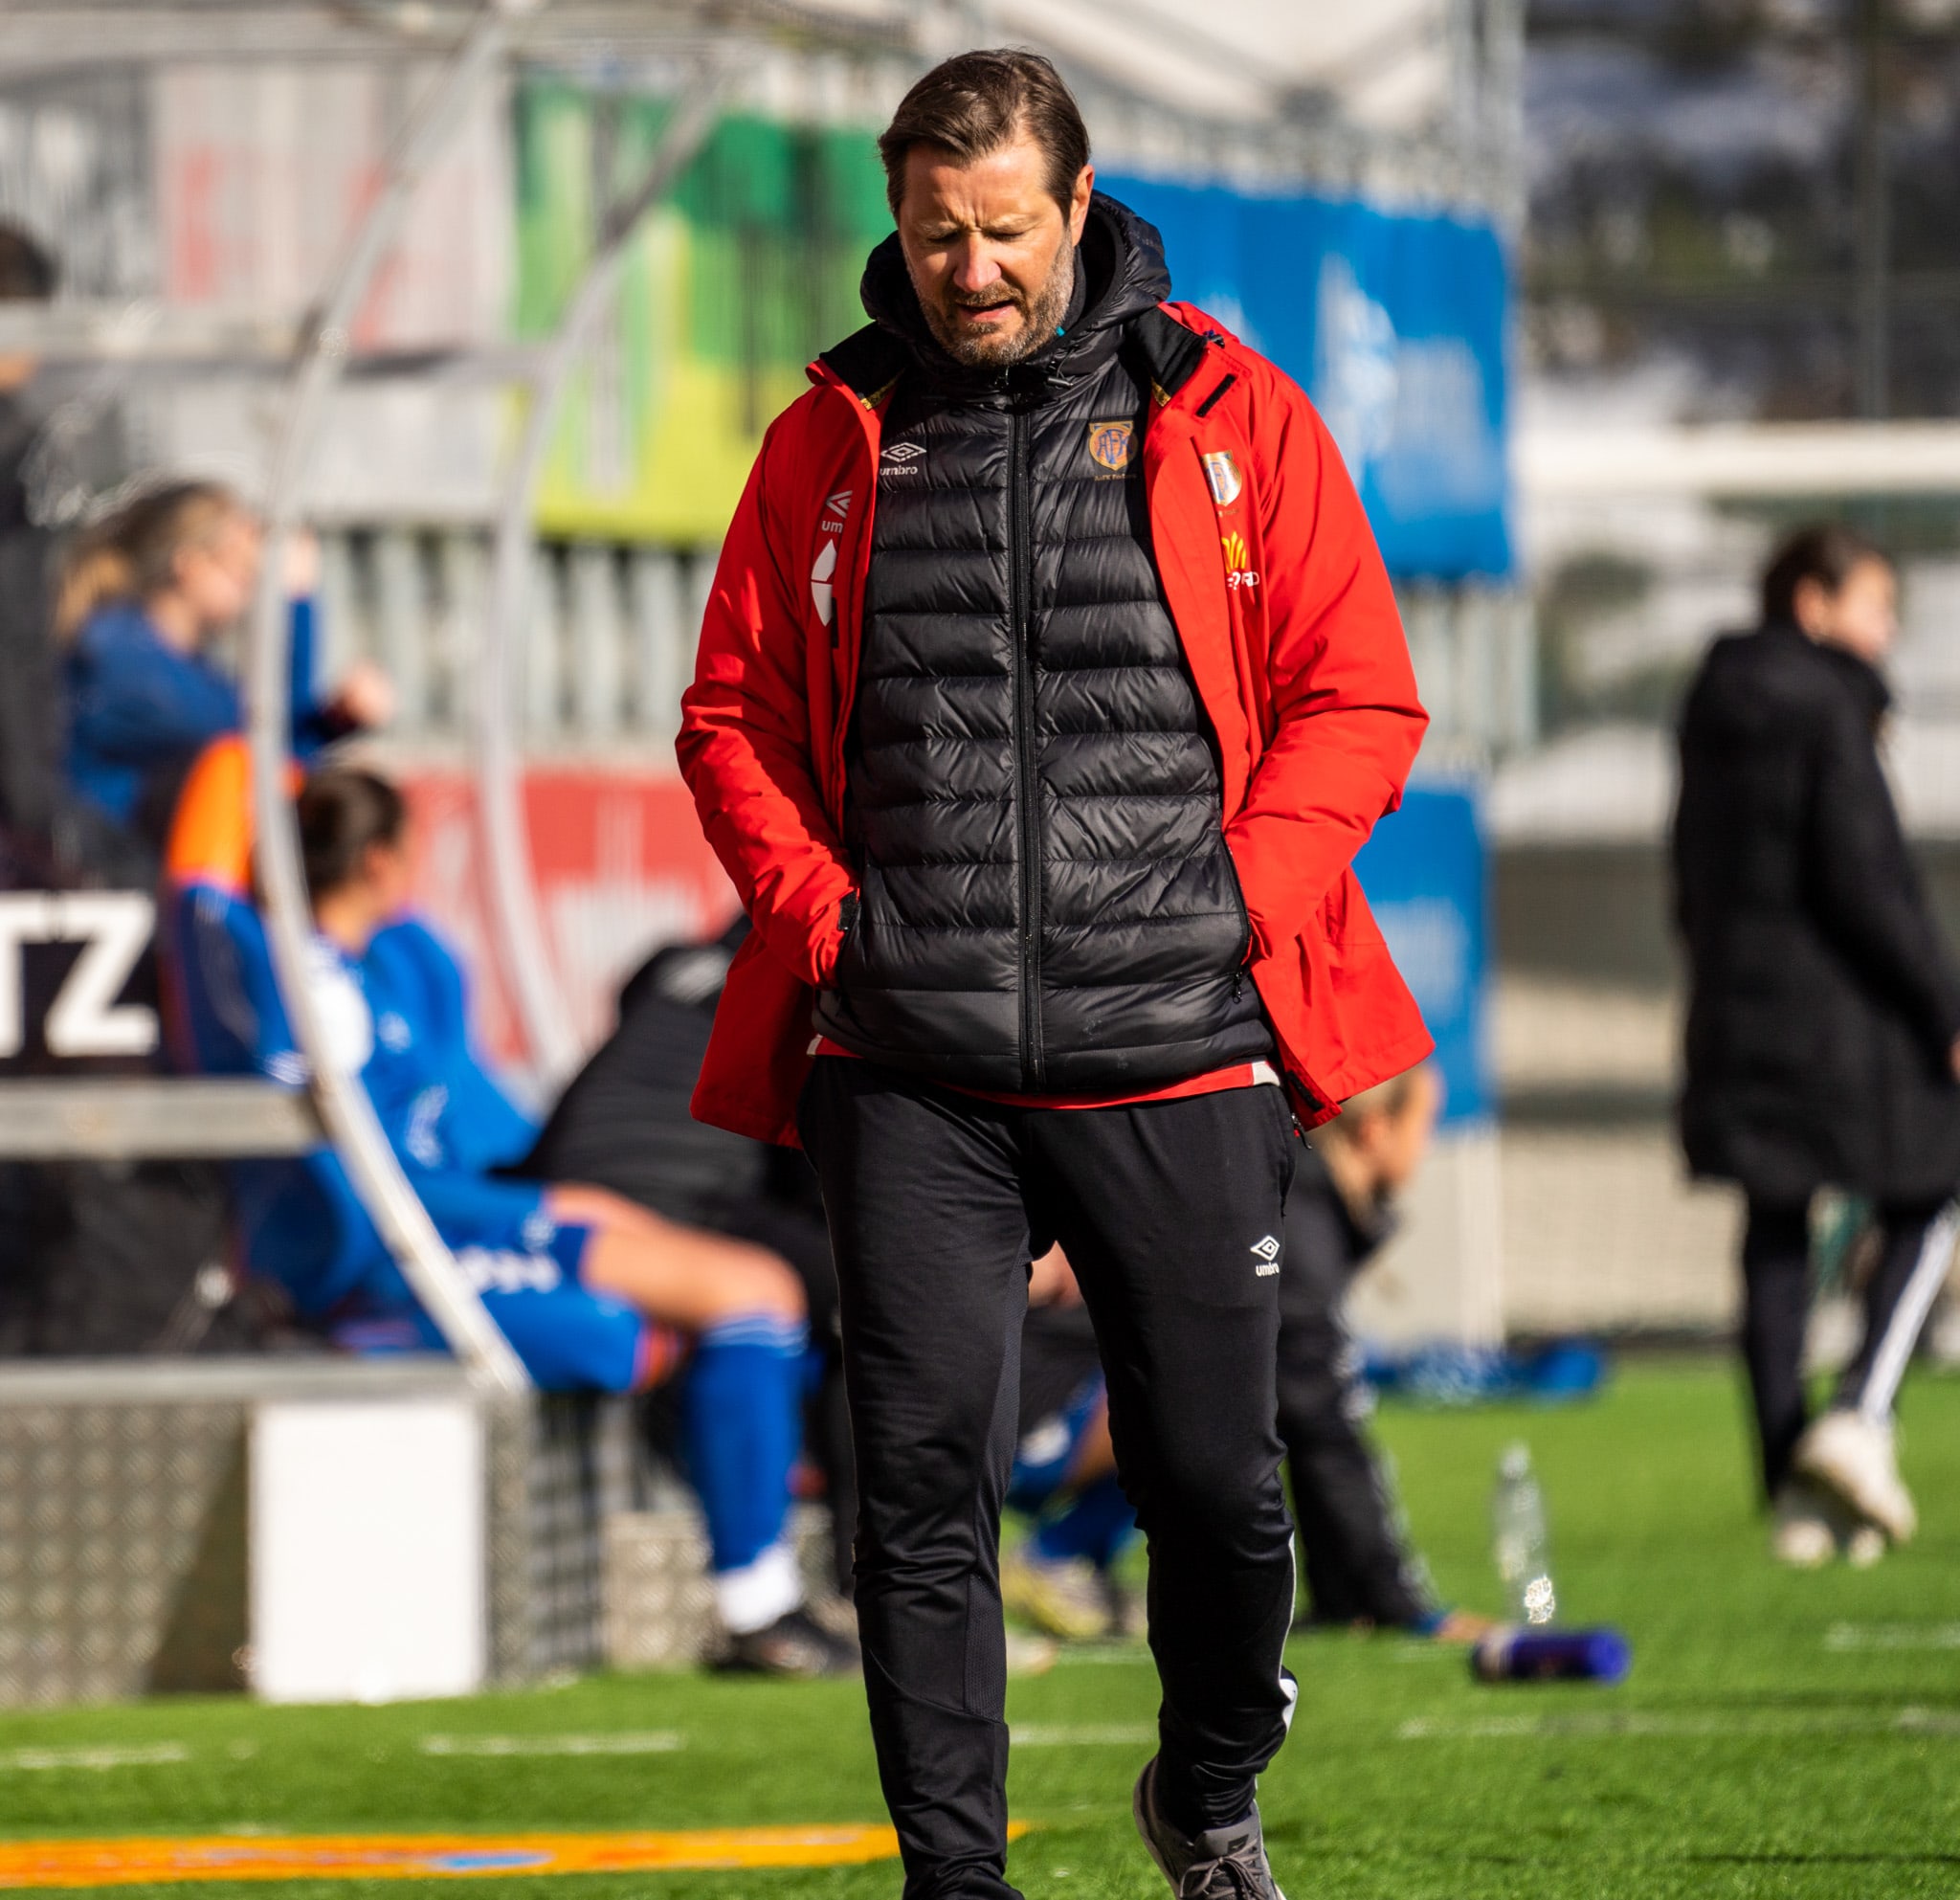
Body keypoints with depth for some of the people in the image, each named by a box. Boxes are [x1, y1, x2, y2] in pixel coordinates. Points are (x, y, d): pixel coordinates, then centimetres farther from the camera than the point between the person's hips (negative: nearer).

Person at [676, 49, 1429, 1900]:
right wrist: (819, 908, -1)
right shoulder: (835, 438, 9)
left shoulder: (1232, 421, 4)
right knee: (923, 1485, -6)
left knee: (1214, 1482, 5)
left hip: (1180, 1053, -1)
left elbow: (1360, 702, 5)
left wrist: (1234, 900, -7)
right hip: (909, 1070, 1)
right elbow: (733, 715, 15)